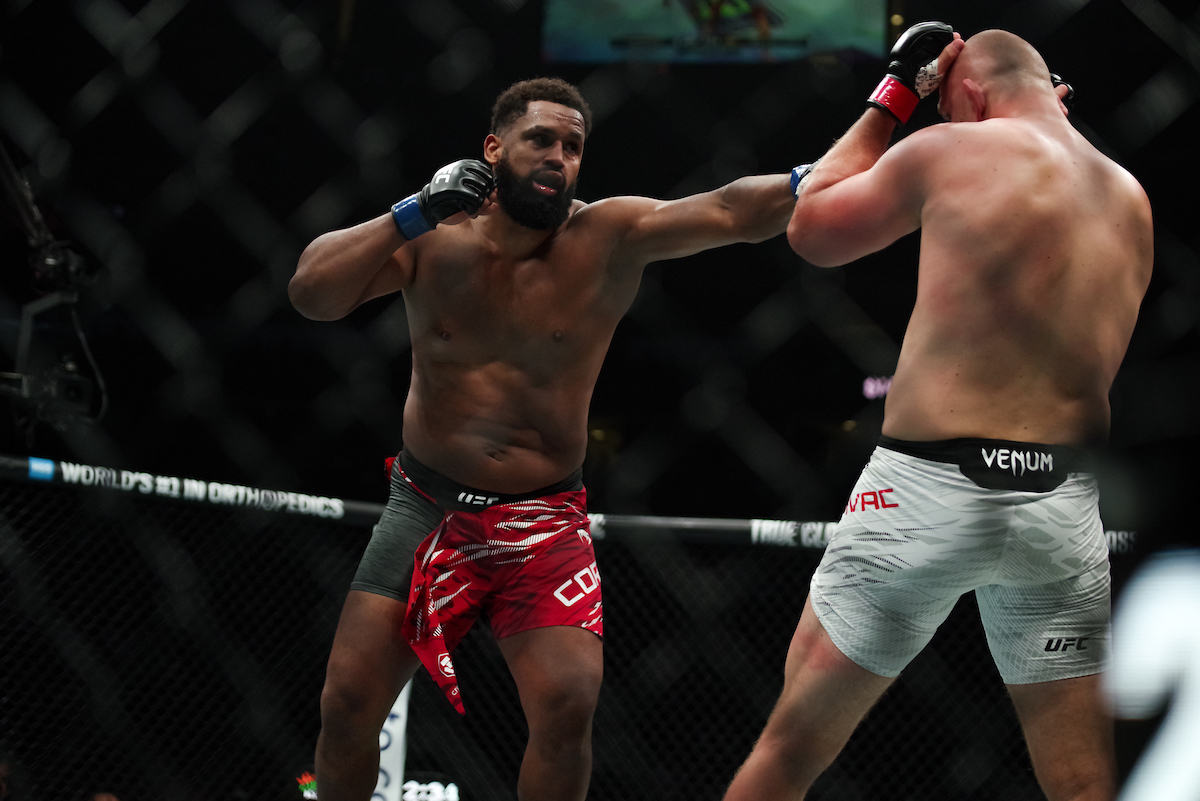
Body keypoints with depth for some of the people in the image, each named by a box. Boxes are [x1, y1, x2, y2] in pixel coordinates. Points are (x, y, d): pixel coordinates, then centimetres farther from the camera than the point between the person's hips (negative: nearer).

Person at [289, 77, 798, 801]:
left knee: (569, 703, -19)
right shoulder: (433, 237, -4)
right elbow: (312, 293, -14)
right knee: (348, 706, 0)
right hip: (427, 508, 2)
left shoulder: (609, 238, -9)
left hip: (542, 521, -1)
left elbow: (733, 211, -22)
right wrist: (414, 216, -21)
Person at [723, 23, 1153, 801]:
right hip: (1067, 502, 4)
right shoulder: (1131, 199, 11)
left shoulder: (955, 153, -4)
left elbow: (812, 230, 9)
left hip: (933, 489, -4)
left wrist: (893, 97, 17)